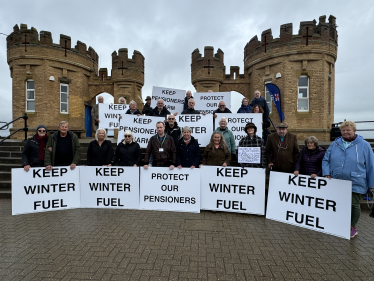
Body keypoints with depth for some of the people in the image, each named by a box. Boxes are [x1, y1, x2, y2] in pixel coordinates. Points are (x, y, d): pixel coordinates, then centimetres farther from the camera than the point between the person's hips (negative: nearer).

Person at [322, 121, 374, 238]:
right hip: (336, 183, 3)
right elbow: (326, 160, 9)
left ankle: (353, 228, 25)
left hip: (355, 183, -3)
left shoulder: (364, 145, -1)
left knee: (354, 205, 8)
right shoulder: (335, 144, 6)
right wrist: (326, 173, -5)